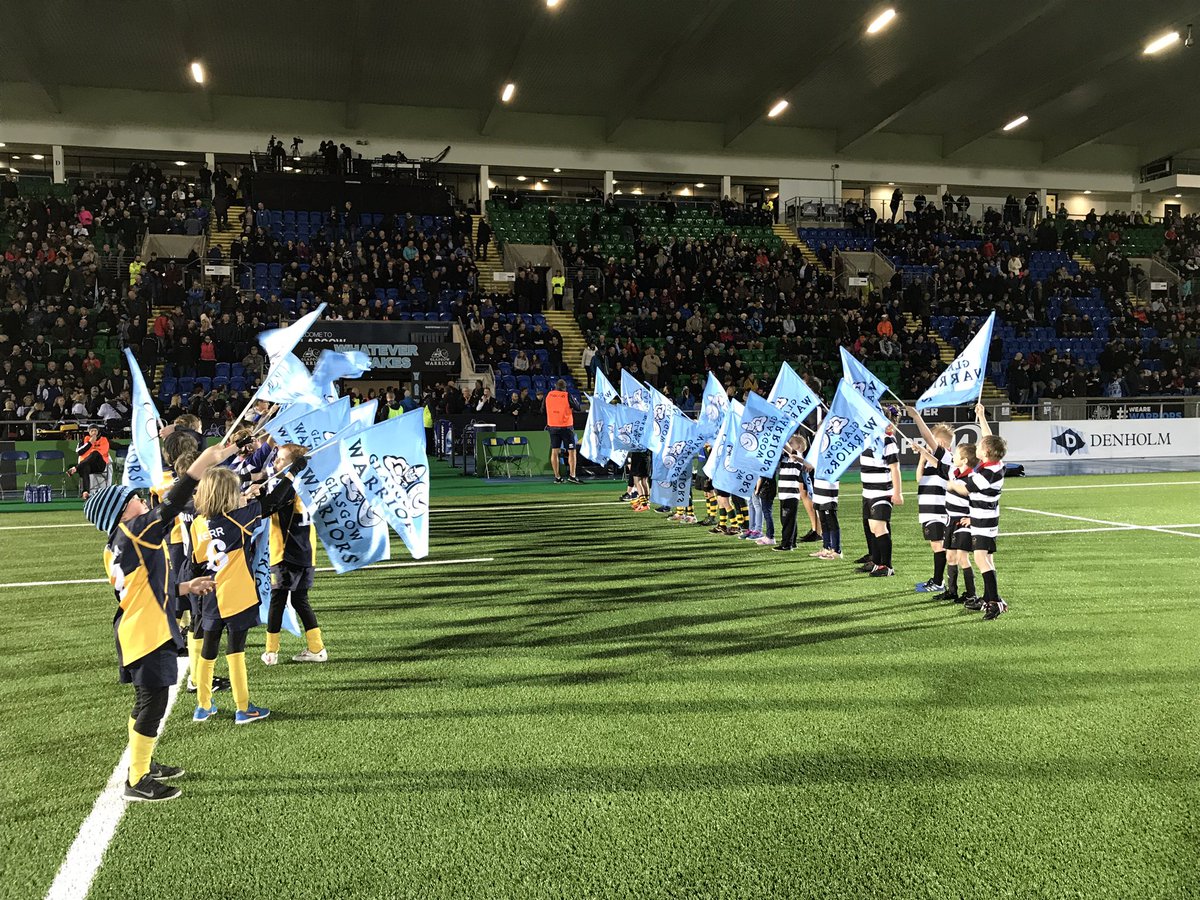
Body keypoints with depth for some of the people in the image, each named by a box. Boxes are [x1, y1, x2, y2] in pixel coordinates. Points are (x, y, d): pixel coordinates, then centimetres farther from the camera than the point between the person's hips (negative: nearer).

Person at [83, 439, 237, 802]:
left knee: (147, 701, 22)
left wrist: (185, 587, 23)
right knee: (152, 704, -3)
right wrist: (204, 461, -31)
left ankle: (144, 764, 36)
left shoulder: (114, 549, 11)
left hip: (135, 633, 10)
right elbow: (170, 507, -26)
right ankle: (137, 782, 5)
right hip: (147, 635, -10)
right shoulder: (135, 532, -16)